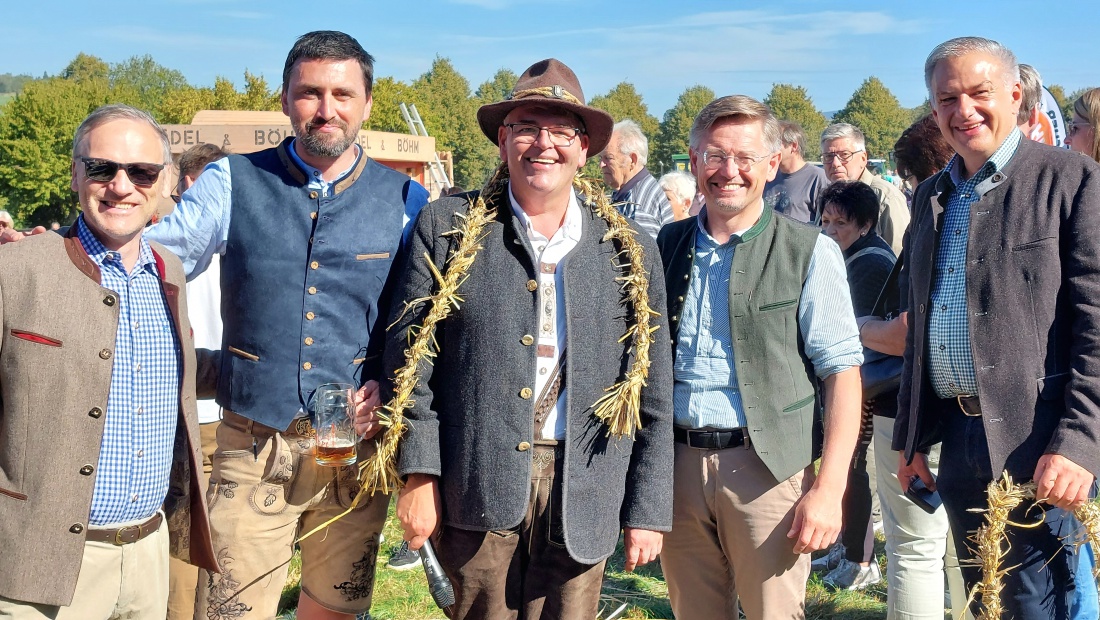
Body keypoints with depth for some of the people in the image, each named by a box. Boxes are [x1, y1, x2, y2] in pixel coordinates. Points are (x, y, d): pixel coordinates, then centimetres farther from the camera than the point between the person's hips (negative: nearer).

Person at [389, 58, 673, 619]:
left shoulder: (629, 252, 5)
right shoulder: (446, 228, 1)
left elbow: (652, 398, 6)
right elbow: (410, 356, 0)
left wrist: (648, 510, 4)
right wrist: (418, 476, -5)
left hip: (582, 502, 2)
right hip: (474, 490, -1)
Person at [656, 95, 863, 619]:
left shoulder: (810, 253, -4)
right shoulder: (667, 246, 8)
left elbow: (842, 374, -6)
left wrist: (829, 488, -14)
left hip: (768, 465, -4)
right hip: (677, 461, 4)